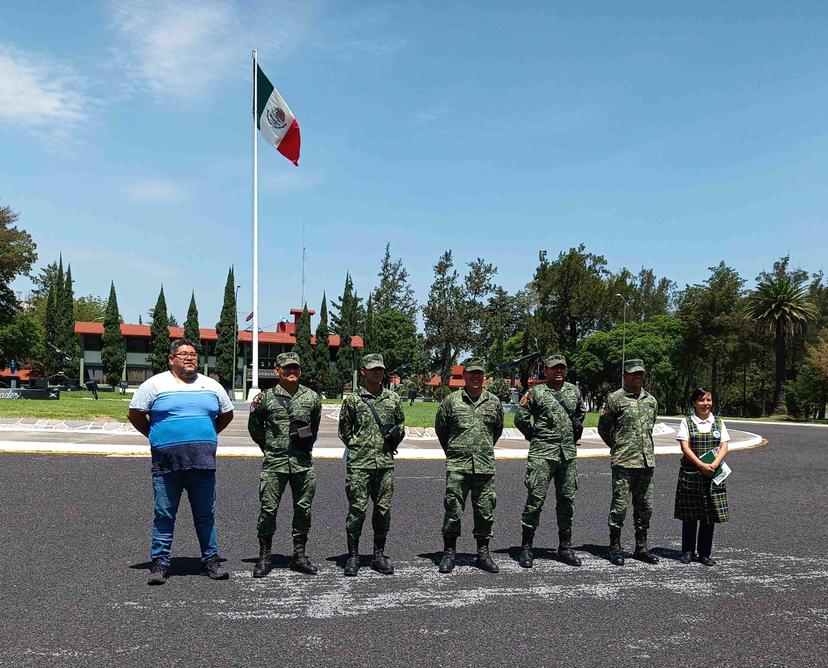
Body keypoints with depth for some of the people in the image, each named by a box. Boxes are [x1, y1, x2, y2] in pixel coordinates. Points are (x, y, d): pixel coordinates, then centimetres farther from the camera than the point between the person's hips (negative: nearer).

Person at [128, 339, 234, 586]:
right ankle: (160, 563, 15)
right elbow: (135, 413, 7)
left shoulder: (212, 386, 11)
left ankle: (210, 560, 19)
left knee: (206, 515, 9)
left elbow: (227, 414, 23)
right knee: (164, 516, 4)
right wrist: (155, 437, 6)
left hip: (203, 463, 2)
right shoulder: (156, 384, 2)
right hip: (166, 463, -2)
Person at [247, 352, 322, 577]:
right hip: (274, 464, -2)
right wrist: (268, 446, 10)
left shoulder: (312, 397, 6)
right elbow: (254, 427, 12)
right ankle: (264, 557, 13)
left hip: (303, 464, 2)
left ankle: (299, 555, 20)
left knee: (303, 509, 7)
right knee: (268, 510, 0)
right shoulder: (266, 398, -1)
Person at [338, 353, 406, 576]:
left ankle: (379, 556, 19)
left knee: (383, 510, 7)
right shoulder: (352, 399, 2)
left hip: (385, 463, 3)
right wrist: (357, 447, -1)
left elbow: (401, 423, 23)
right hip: (359, 464, -3)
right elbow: (344, 430, 8)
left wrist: (396, 436, 7)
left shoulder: (393, 398, 11)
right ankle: (353, 556, 10)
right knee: (357, 509, -2)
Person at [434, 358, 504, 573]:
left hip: (485, 466, 2)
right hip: (457, 466, -2)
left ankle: (483, 554, 18)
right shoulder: (451, 401, 1)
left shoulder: (494, 402, 8)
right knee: (453, 509, -1)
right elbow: (440, 428, 13)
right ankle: (449, 553, 11)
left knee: (485, 511, 7)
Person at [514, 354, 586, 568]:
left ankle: (565, 548, 20)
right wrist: (534, 436, 5)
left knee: (567, 501, 9)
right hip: (542, 454, -5)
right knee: (535, 499, -7)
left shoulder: (574, 391, 11)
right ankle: (526, 548, 2)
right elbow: (521, 419, 0)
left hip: (568, 453, 5)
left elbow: (581, 413, 29)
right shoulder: (536, 393, -3)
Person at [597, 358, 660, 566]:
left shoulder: (651, 400, 12)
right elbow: (603, 428, 4)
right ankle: (615, 548, 8)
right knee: (619, 506, -3)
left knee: (644, 507, 10)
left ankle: (641, 548, 21)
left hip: (647, 461, 5)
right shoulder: (615, 399, -4)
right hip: (623, 462, -5)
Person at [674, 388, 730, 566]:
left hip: (713, 473, 2)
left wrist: (714, 464, -15)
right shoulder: (686, 422, 1)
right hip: (691, 472, -2)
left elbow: (724, 447, 3)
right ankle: (687, 551, 14)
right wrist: (701, 465, -19)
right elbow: (685, 447, -8)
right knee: (690, 515, 3)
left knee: (710, 515, 4)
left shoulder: (718, 422, 10)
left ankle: (704, 553, 15)